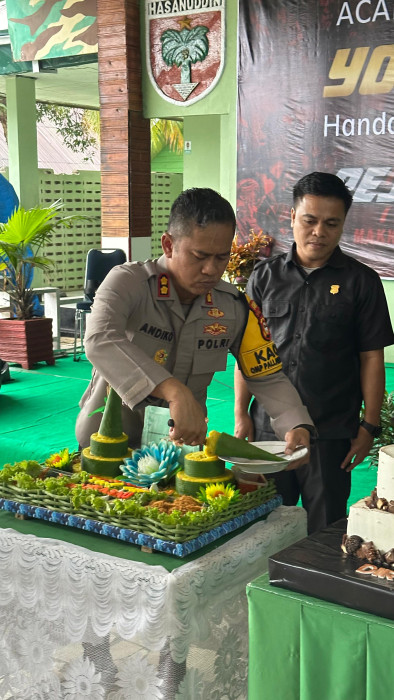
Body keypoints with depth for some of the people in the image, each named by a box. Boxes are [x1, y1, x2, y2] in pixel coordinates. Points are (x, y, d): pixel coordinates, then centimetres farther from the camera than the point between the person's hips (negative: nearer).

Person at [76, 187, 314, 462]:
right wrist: (175, 392, -47)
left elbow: (268, 377, 5)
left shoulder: (235, 307, -2)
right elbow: (101, 340, -35)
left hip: (184, 440, 4)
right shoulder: (128, 282, -15)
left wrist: (297, 426, -15)